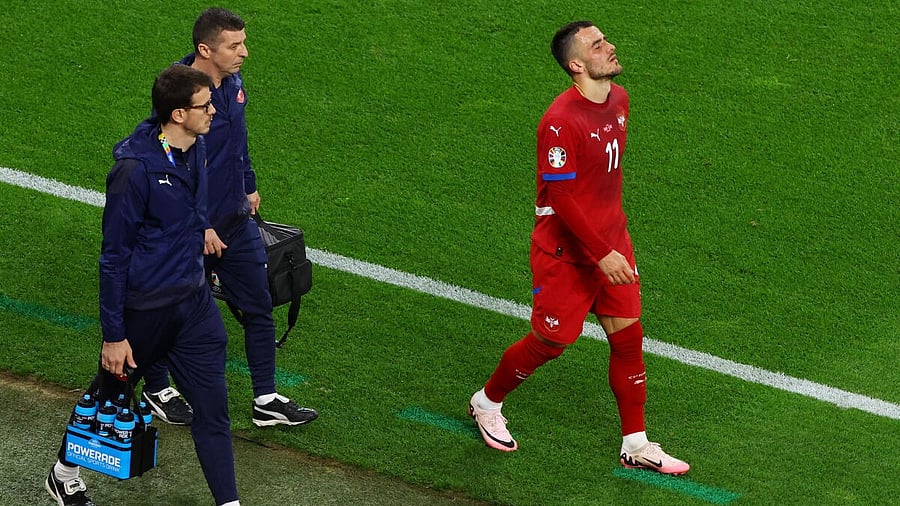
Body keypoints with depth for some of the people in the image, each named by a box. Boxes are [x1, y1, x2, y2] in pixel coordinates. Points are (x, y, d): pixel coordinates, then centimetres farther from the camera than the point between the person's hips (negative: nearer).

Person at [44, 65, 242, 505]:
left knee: (212, 407, 4)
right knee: (109, 397, 15)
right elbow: (114, 256, -19)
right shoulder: (135, 170, -24)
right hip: (144, 308, -6)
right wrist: (113, 335, -17)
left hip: (194, 303, 6)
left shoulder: (197, 149, -2)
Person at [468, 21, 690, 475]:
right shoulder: (561, 121, -24)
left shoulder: (619, 100, 3)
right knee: (551, 342, 5)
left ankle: (636, 446, 15)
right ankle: (486, 403, 31)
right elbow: (560, 199, -24)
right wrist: (602, 254, -24)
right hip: (565, 251, -7)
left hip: (611, 243, 7)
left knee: (628, 335, 5)